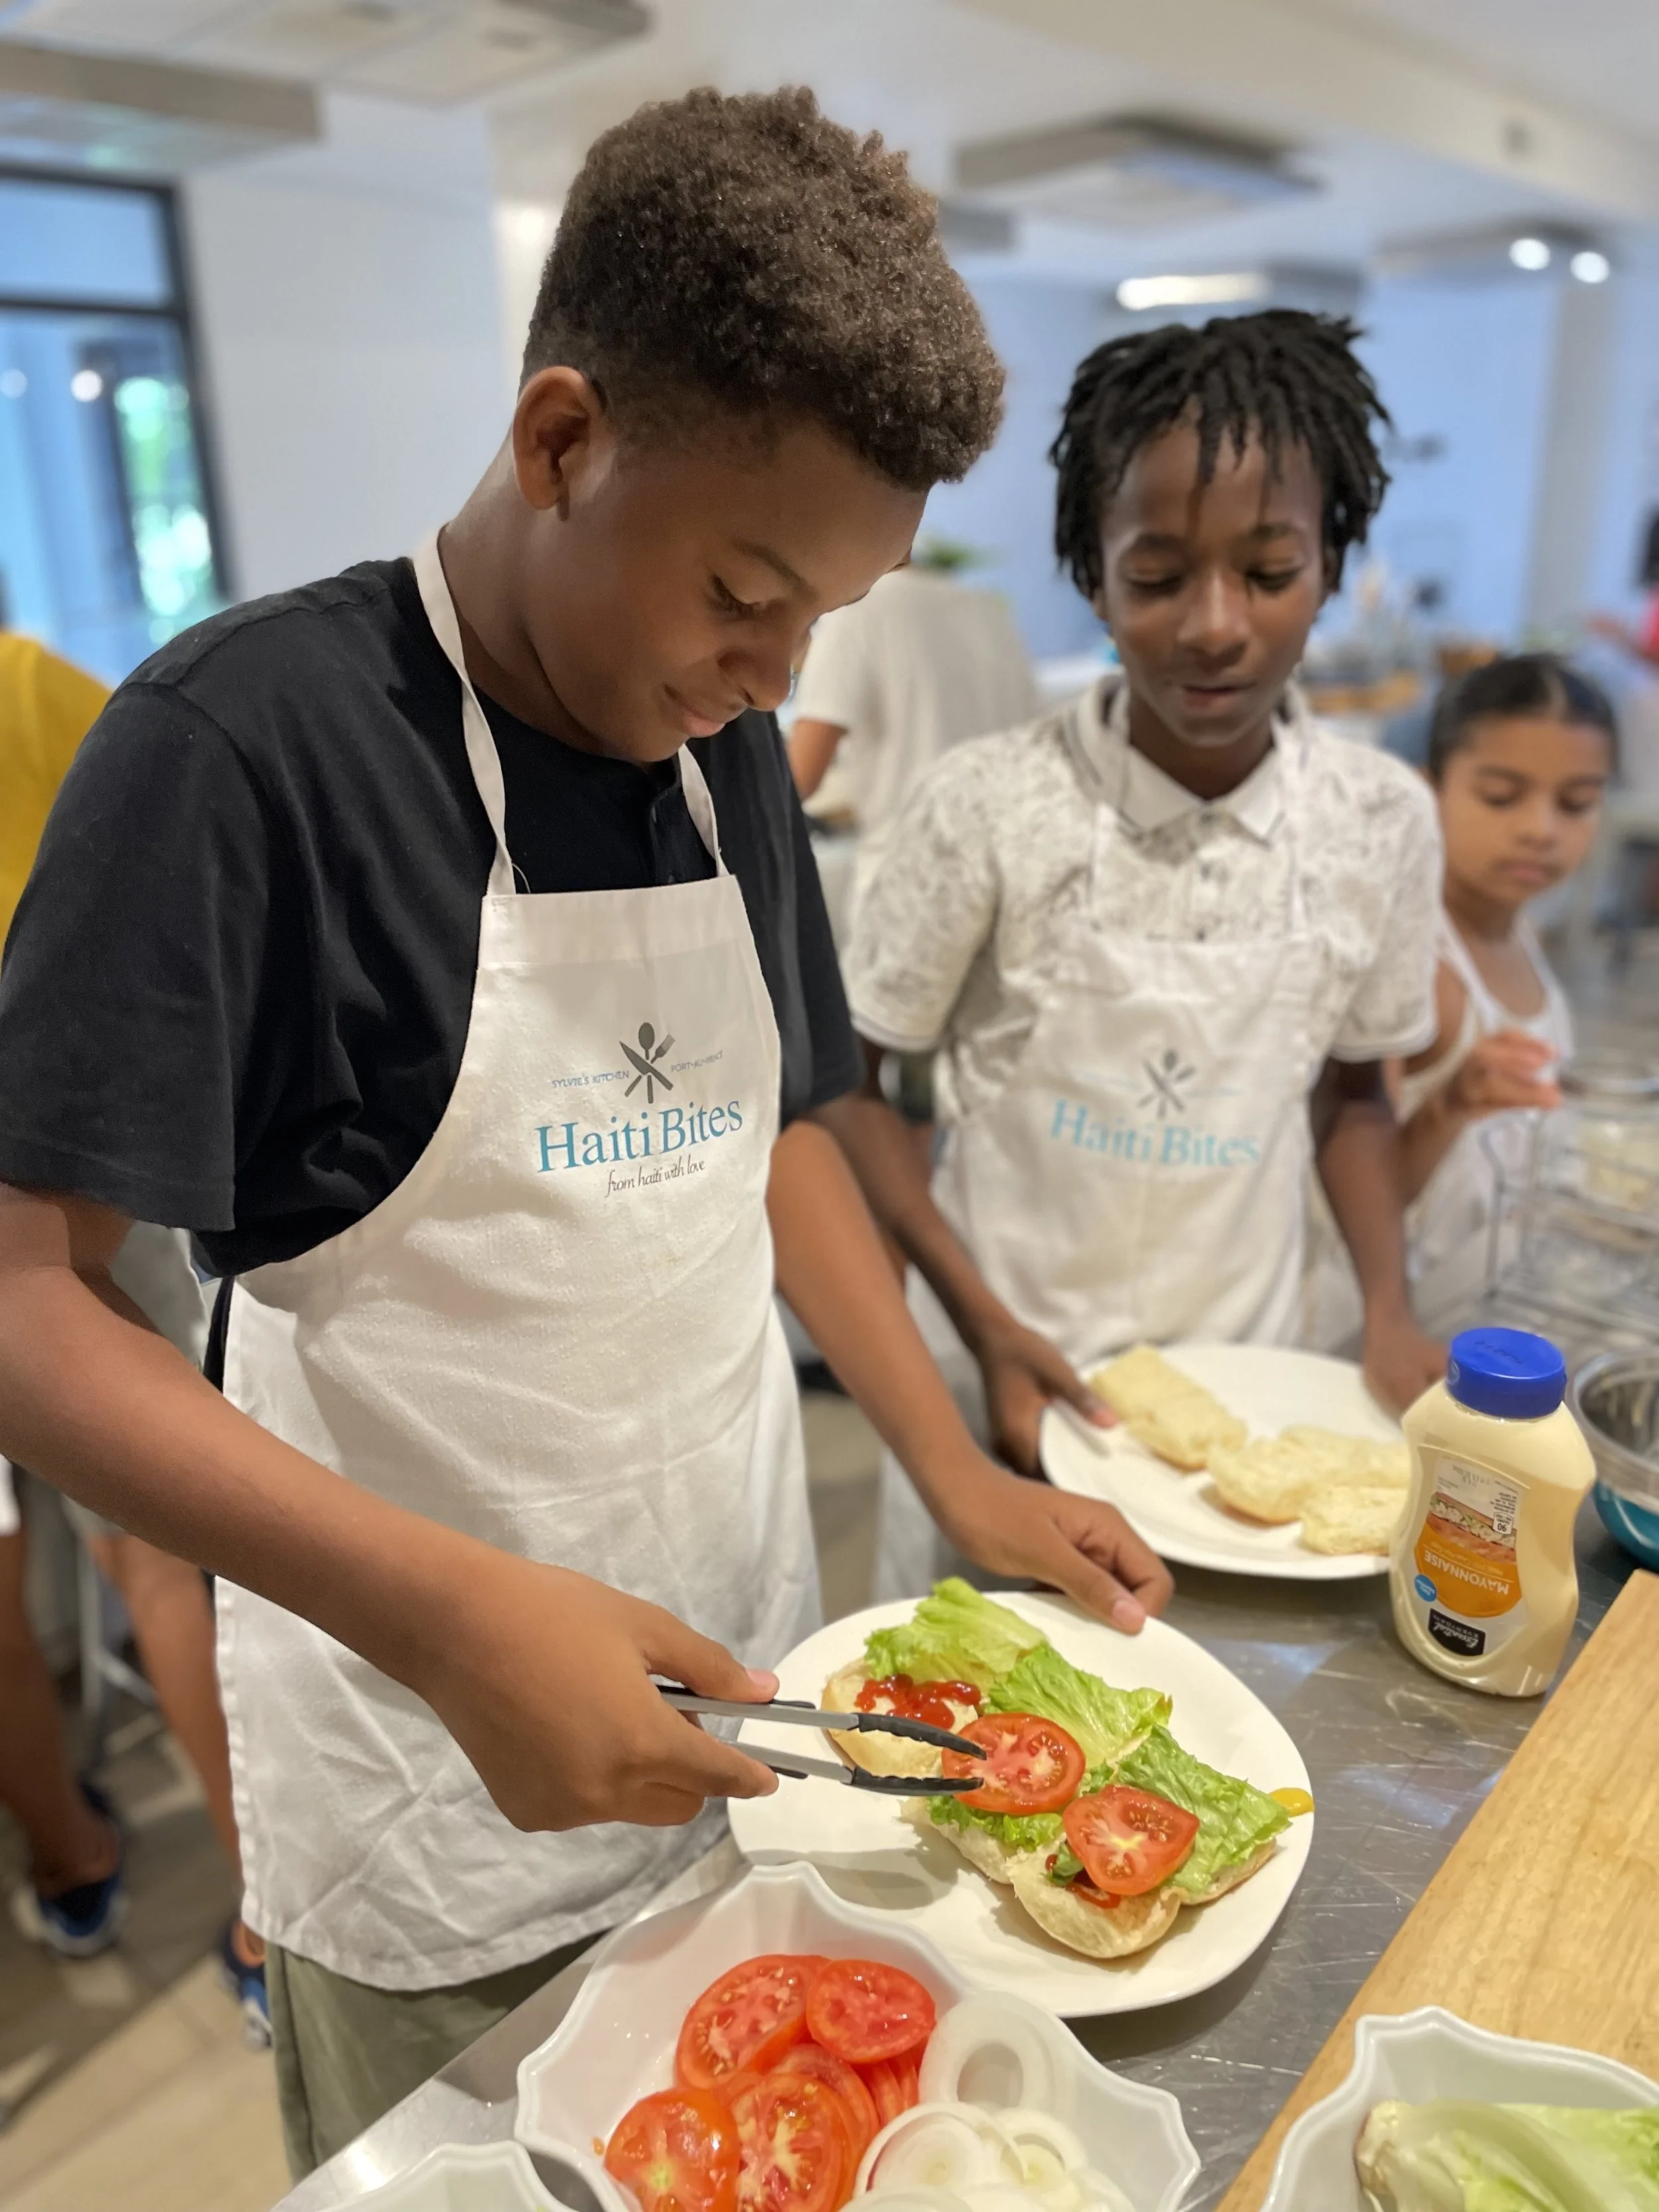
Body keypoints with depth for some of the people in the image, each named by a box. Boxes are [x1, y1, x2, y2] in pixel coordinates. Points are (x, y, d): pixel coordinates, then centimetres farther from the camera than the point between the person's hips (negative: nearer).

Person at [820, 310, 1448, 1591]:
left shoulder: (1384, 824, -7)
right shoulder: (991, 807, -17)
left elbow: (1352, 1091, 8)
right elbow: (848, 1079, -7)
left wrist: (1390, 1311, -6)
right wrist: (985, 1322, -15)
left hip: (1240, 1373, 3)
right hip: (1001, 1360, -2)